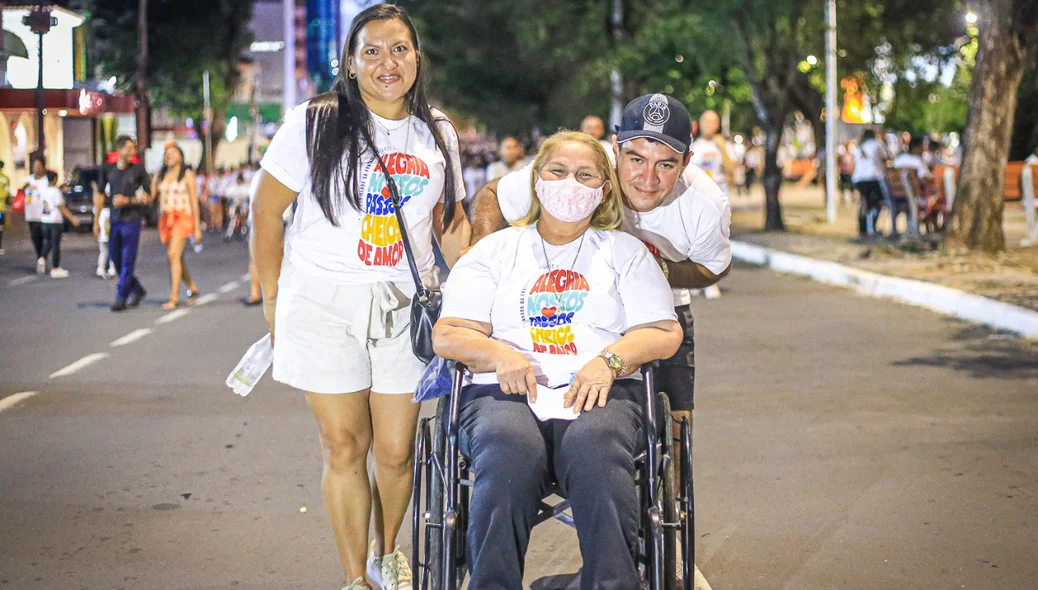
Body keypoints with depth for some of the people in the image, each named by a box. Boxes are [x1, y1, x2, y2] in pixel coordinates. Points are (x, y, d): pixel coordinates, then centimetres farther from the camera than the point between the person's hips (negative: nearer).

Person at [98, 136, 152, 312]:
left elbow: (148, 198, 0)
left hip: (131, 220, -4)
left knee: (127, 261, -6)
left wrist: (127, 200, -12)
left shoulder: (138, 170, -1)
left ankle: (121, 298, -2)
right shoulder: (107, 169, 7)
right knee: (116, 259, 10)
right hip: (114, 220, 4)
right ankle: (137, 290, 27)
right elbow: (100, 195, 14)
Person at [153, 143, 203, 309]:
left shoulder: (187, 174, 1)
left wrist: (197, 228, -4)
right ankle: (193, 288, 30)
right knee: (177, 258, 9)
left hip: (182, 218, -5)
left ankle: (174, 298, -19)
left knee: (174, 255, -18)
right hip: (165, 219, 5)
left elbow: (194, 201, -1)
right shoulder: (160, 175, 14)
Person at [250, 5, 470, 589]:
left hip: (404, 303, 3)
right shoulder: (313, 124, -4)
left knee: (396, 451, 5)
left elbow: (451, 220, 17)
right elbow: (267, 214, 1)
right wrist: (273, 298, 2)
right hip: (323, 301, -3)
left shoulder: (438, 134, 8)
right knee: (344, 447, 0)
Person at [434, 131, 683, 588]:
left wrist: (609, 360, -8)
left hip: (600, 394, 0)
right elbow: (447, 335, 14)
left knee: (596, 448, -37)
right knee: (510, 452, -37)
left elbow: (664, 333, 13)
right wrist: (499, 353, -9)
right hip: (505, 394, 0)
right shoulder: (496, 250, 23)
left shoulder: (625, 251, 24)